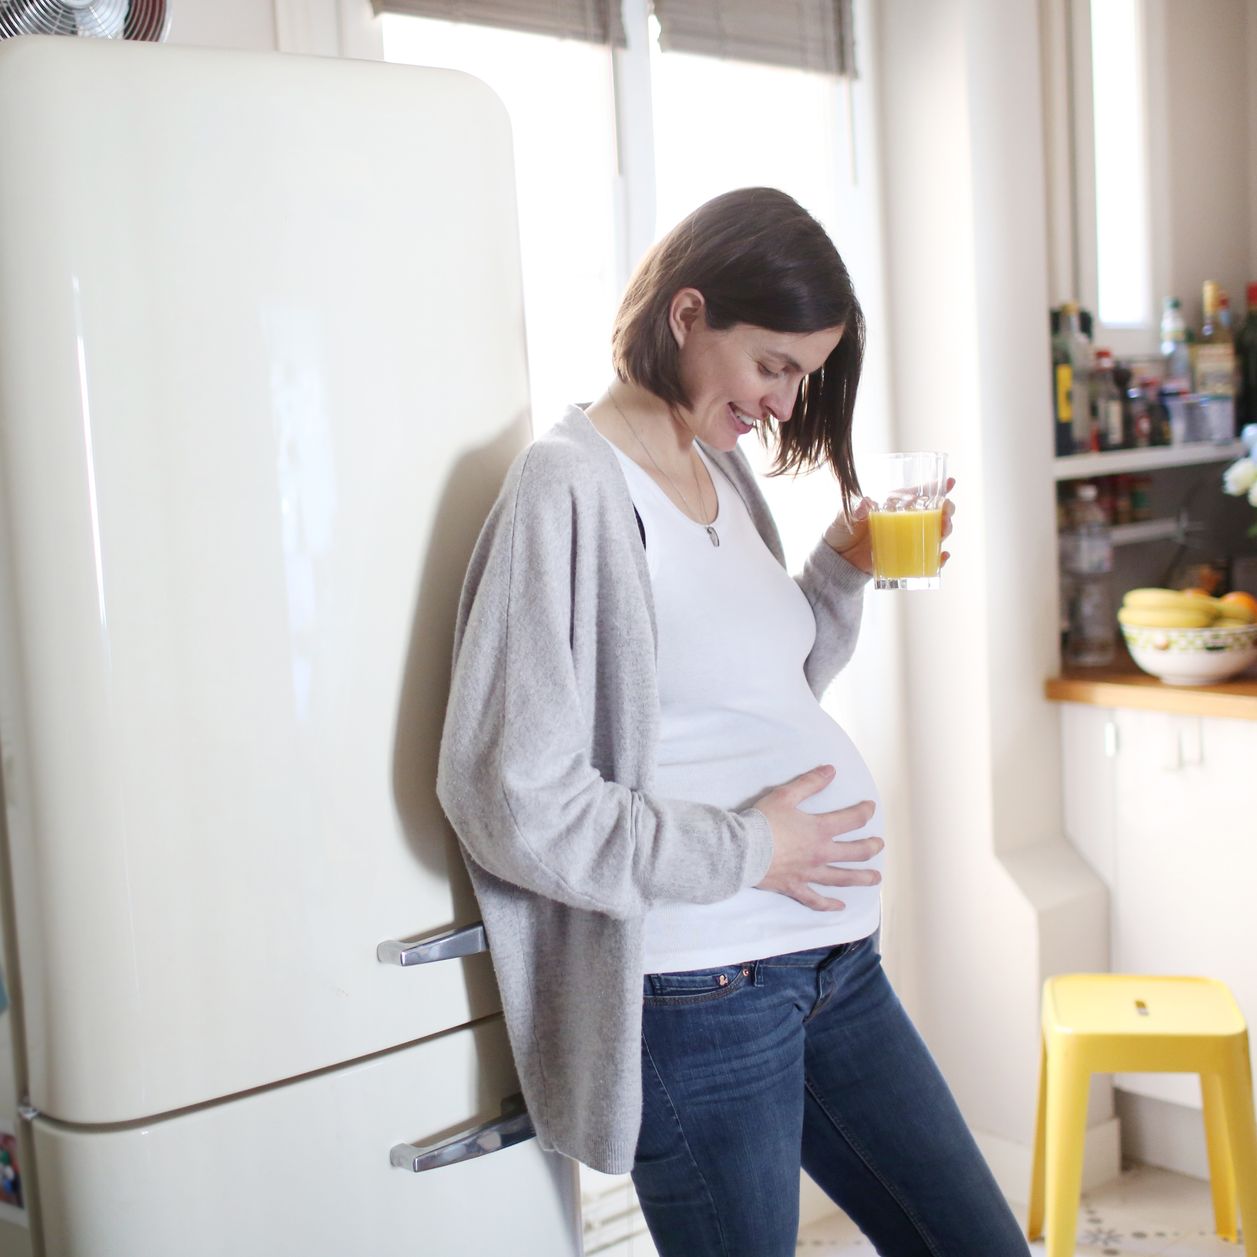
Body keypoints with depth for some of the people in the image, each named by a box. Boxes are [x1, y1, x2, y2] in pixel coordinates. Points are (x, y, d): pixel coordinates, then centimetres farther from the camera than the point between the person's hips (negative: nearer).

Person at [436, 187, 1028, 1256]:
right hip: (699, 995, -8)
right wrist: (745, 849, -15)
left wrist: (846, 567, 5)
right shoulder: (572, 487, -15)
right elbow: (515, 799, -20)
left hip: (834, 961, 9)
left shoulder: (722, 465, 11)